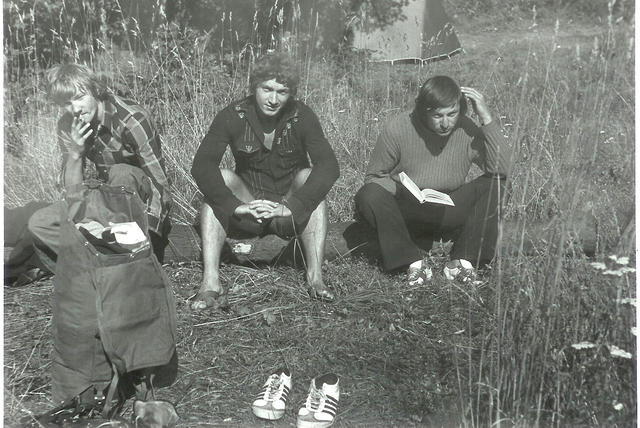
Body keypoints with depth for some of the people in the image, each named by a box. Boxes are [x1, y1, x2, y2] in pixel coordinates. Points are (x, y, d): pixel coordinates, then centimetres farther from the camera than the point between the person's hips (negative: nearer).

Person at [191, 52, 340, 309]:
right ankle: (210, 282, -34)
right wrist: (235, 206, -37)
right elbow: (201, 166, -21)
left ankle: (315, 277, -34)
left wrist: (290, 207, -36)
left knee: (308, 176, -26)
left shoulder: (302, 116, -10)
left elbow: (329, 166, -23)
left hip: (292, 214, 0)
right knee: (219, 178, -24)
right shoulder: (233, 116, -9)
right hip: (246, 215, 1)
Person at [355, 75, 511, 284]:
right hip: (405, 212, -1)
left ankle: (462, 260, -20)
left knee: (494, 184, -20)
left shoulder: (467, 130, -11)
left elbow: (502, 168, -23)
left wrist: (487, 118, -27)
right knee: (368, 196, -30)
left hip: (449, 212, 2)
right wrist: (402, 192, -25)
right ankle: (414, 263, -23)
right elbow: (374, 176, -5)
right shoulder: (397, 129, -15)